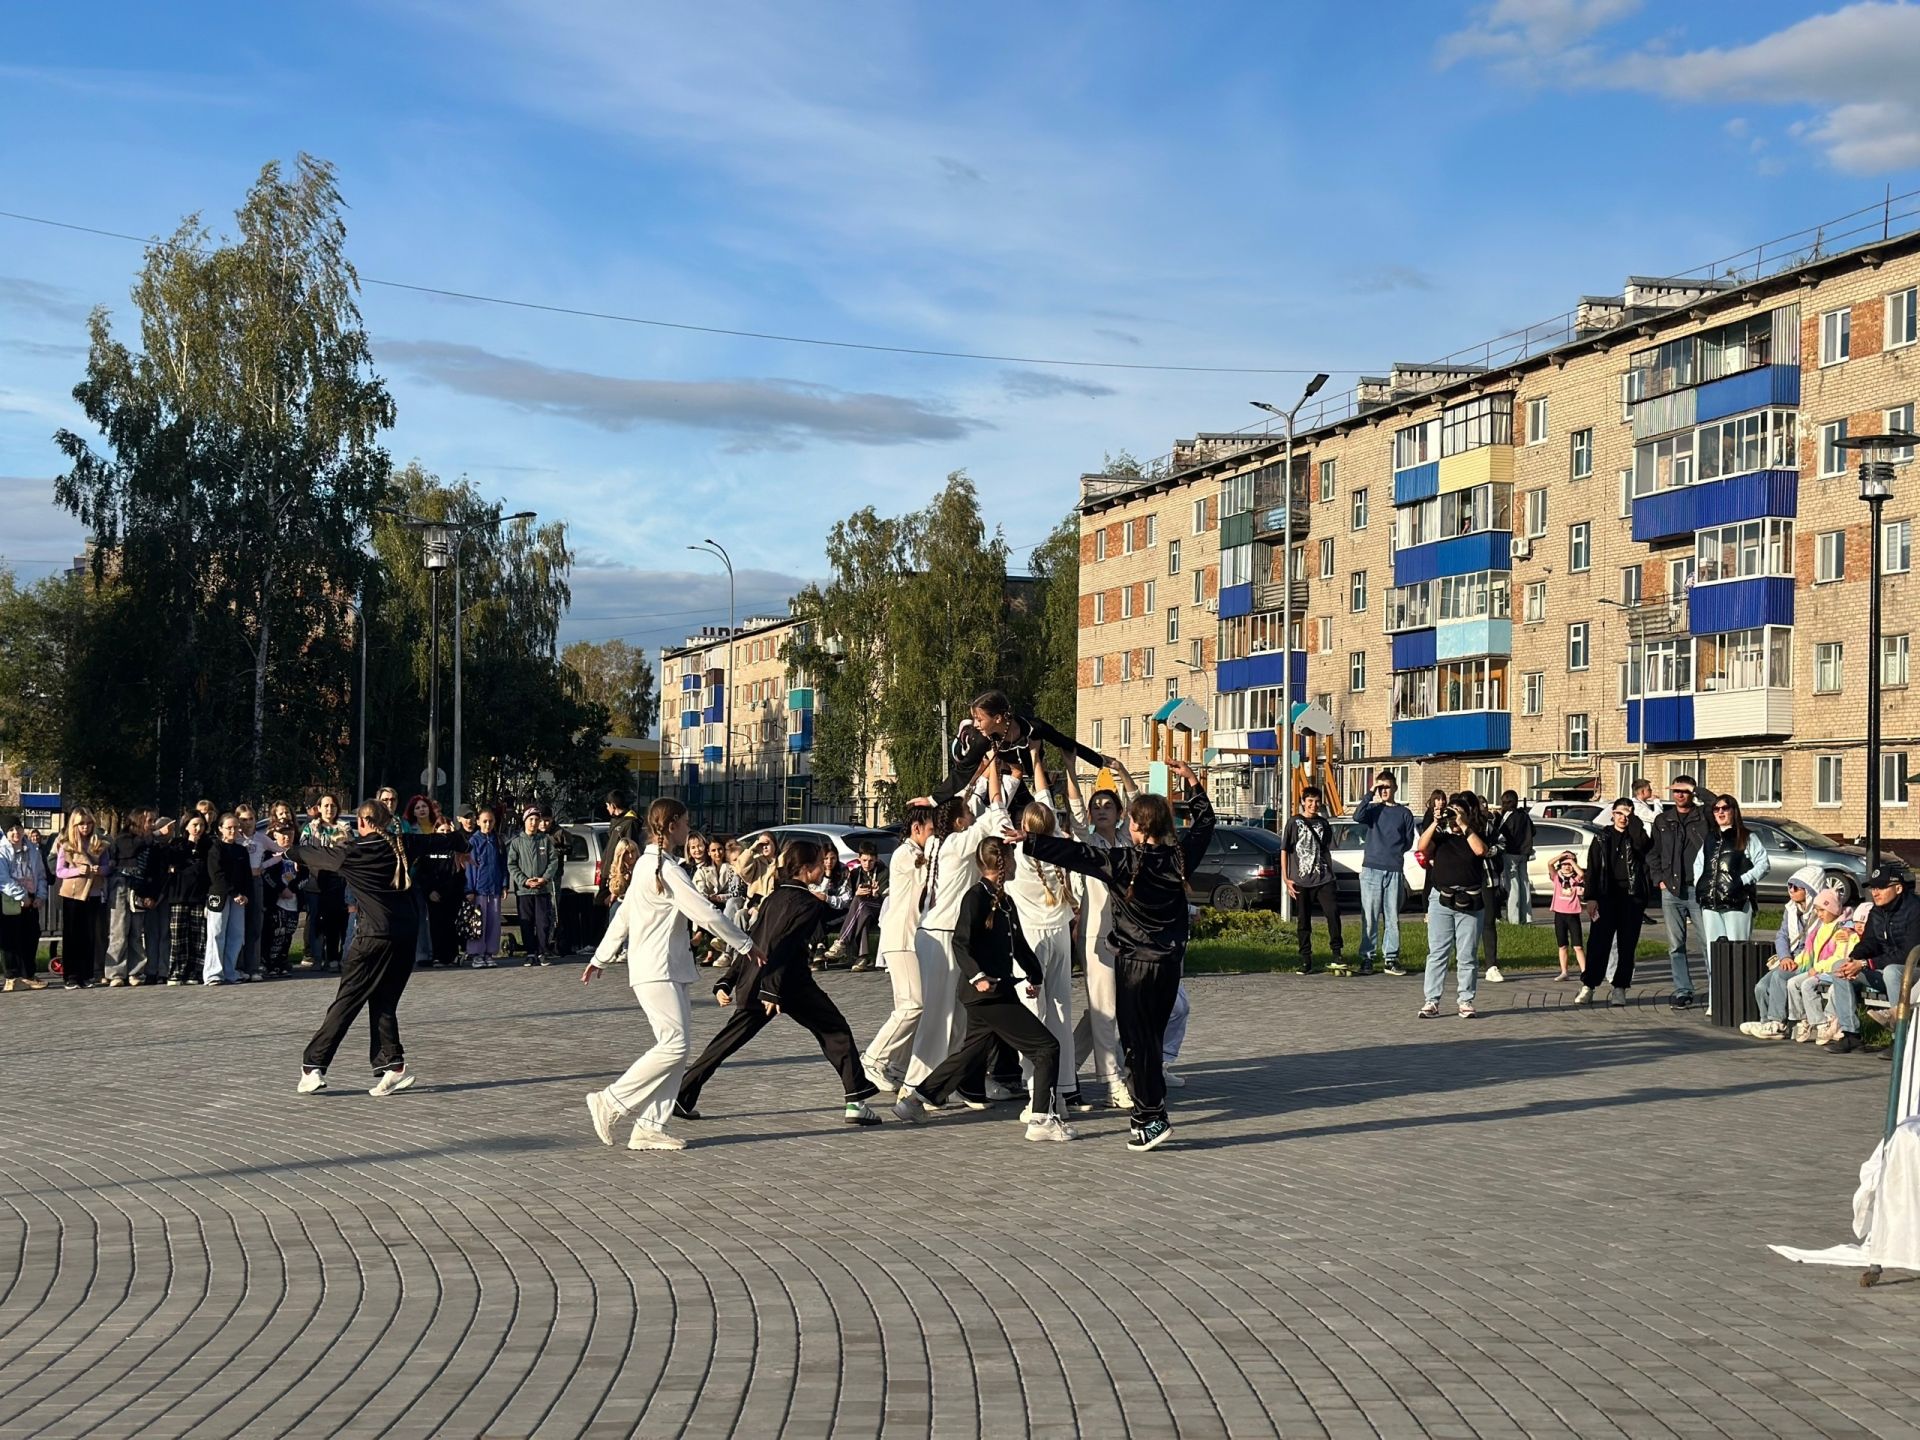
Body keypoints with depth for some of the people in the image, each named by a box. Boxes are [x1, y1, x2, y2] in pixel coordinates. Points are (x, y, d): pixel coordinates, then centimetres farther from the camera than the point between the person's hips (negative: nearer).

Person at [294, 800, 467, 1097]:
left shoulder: (352, 852, -6)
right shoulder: (402, 845, 6)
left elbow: (317, 855, 11)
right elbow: (435, 840, 25)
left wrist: (290, 851, 32)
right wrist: (458, 837, 46)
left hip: (375, 935, -5)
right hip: (406, 934, 5)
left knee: (346, 1002, -2)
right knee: (383, 1003, 11)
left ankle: (314, 1066, 0)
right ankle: (390, 1065, 1)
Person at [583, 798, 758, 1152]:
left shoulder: (647, 865, 17)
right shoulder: (665, 868, -14)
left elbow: (622, 915, 24)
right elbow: (705, 914, -17)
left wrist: (601, 958, 31)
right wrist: (746, 945, -8)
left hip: (669, 971, 10)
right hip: (657, 971, -10)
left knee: (675, 1048, 6)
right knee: (673, 1046, -14)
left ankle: (650, 1127, 6)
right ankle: (610, 1103, -7)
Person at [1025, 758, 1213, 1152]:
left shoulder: (1124, 862, -16)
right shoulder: (1180, 857, -1)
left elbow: (1074, 854, -19)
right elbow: (1204, 822, 16)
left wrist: (1030, 842, -15)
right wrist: (1192, 780, 23)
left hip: (1135, 961, -6)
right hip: (1171, 960, 6)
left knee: (1138, 1041, -1)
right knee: (1154, 1037, 16)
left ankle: (1151, 1119, -6)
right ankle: (1151, 1113, 21)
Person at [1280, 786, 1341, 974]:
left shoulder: (1323, 823, 12)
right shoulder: (1294, 823, 4)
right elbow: (1284, 851, 3)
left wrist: (1331, 874, 16)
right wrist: (1285, 879, -3)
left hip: (1323, 880, 2)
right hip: (1301, 881, -2)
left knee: (1333, 912, -15)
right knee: (1304, 921, 2)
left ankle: (1336, 953, -7)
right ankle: (1306, 960, 9)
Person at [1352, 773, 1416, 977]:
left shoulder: (1404, 813, 10)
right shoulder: (1372, 809, 8)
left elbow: (1408, 842, 11)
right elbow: (1357, 817, -14)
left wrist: (1392, 852, 2)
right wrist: (1370, 794, -13)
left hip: (1395, 870, 1)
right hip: (1371, 869, -1)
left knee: (1392, 918, 3)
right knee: (1369, 917, 0)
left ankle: (1391, 959, 7)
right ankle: (1367, 958, 3)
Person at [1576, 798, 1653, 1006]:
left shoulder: (1635, 836, 9)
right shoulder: (1602, 838, 11)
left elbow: (1643, 843, -18)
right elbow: (1592, 869, 6)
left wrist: (1632, 819, -9)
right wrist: (1591, 897, -4)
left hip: (1632, 897, 0)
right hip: (1607, 896, 0)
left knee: (1627, 946, 2)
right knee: (1598, 943, -5)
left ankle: (1620, 989, 7)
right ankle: (1588, 987, -2)